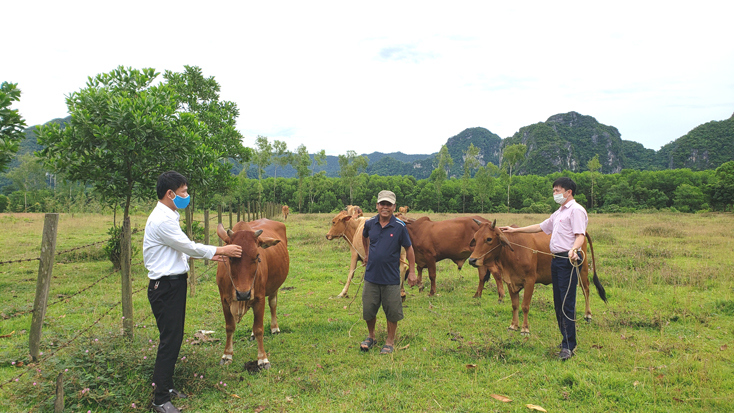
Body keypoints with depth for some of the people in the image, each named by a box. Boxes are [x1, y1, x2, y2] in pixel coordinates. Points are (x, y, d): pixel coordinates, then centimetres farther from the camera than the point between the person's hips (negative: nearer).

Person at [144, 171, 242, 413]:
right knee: (170, 340, -4)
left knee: (173, 338, 17)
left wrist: (208, 255, 14)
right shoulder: (162, 220, -19)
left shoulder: (167, 217, 13)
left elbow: (183, 249, 19)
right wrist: (221, 251, -6)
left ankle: (164, 385, 31)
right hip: (165, 286, -10)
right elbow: (189, 247, -16)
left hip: (174, 284, 10)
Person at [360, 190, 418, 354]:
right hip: (371, 276, 3)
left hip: (391, 278, -2)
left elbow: (409, 248, -2)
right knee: (368, 310, 10)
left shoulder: (400, 226, -10)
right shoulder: (370, 223, -1)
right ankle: (371, 336, 33)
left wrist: (412, 272, -4)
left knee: (392, 312, 6)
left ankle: (390, 342, 24)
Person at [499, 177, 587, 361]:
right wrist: (515, 230, 30)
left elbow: (580, 236, -17)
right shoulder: (559, 213, 22)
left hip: (568, 260, -9)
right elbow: (540, 227, 30)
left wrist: (573, 249, -37)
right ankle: (566, 340, 21)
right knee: (558, 302, 12)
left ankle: (569, 346, -5)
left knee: (567, 303, -9)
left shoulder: (576, 210, -7)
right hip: (556, 260, 10)